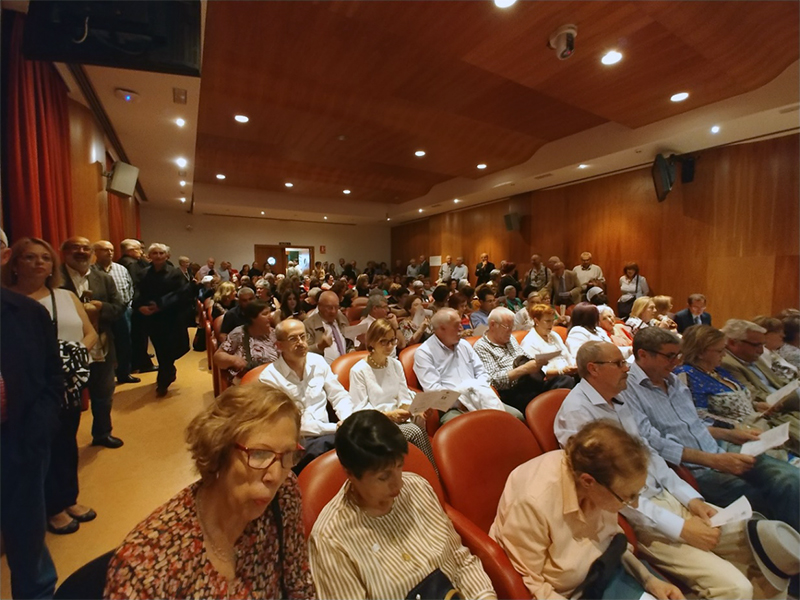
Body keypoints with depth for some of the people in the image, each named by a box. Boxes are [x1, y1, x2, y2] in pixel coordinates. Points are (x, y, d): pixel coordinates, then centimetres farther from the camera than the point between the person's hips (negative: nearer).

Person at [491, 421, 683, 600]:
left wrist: (649, 580, -4)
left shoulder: (600, 474, -19)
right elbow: (527, 585, -23)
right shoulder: (534, 501, -38)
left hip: (597, 572, 6)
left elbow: (610, 536, 4)